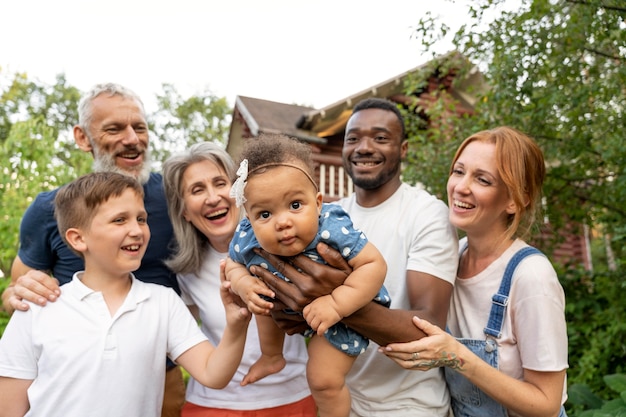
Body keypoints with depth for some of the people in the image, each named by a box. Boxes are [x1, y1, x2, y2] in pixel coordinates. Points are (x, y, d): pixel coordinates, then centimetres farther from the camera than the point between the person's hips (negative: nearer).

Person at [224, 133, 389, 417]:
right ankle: (271, 357, 40)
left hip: (346, 311, -5)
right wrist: (244, 285, -27)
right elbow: (234, 266, -4)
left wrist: (336, 304, -45)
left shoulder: (333, 231, -40)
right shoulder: (247, 239, -25)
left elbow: (375, 264, -36)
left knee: (323, 379, -6)